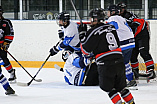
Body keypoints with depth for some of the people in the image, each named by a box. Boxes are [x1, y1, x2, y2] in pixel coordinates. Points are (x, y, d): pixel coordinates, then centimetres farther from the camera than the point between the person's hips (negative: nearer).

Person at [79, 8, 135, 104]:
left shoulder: (93, 32, -7)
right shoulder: (111, 27, 11)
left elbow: (86, 50, -2)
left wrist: (82, 34, 8)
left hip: (106, 65, -6)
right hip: (119, 62, 6)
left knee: (109, 88, 8)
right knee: (121, 87, 19)